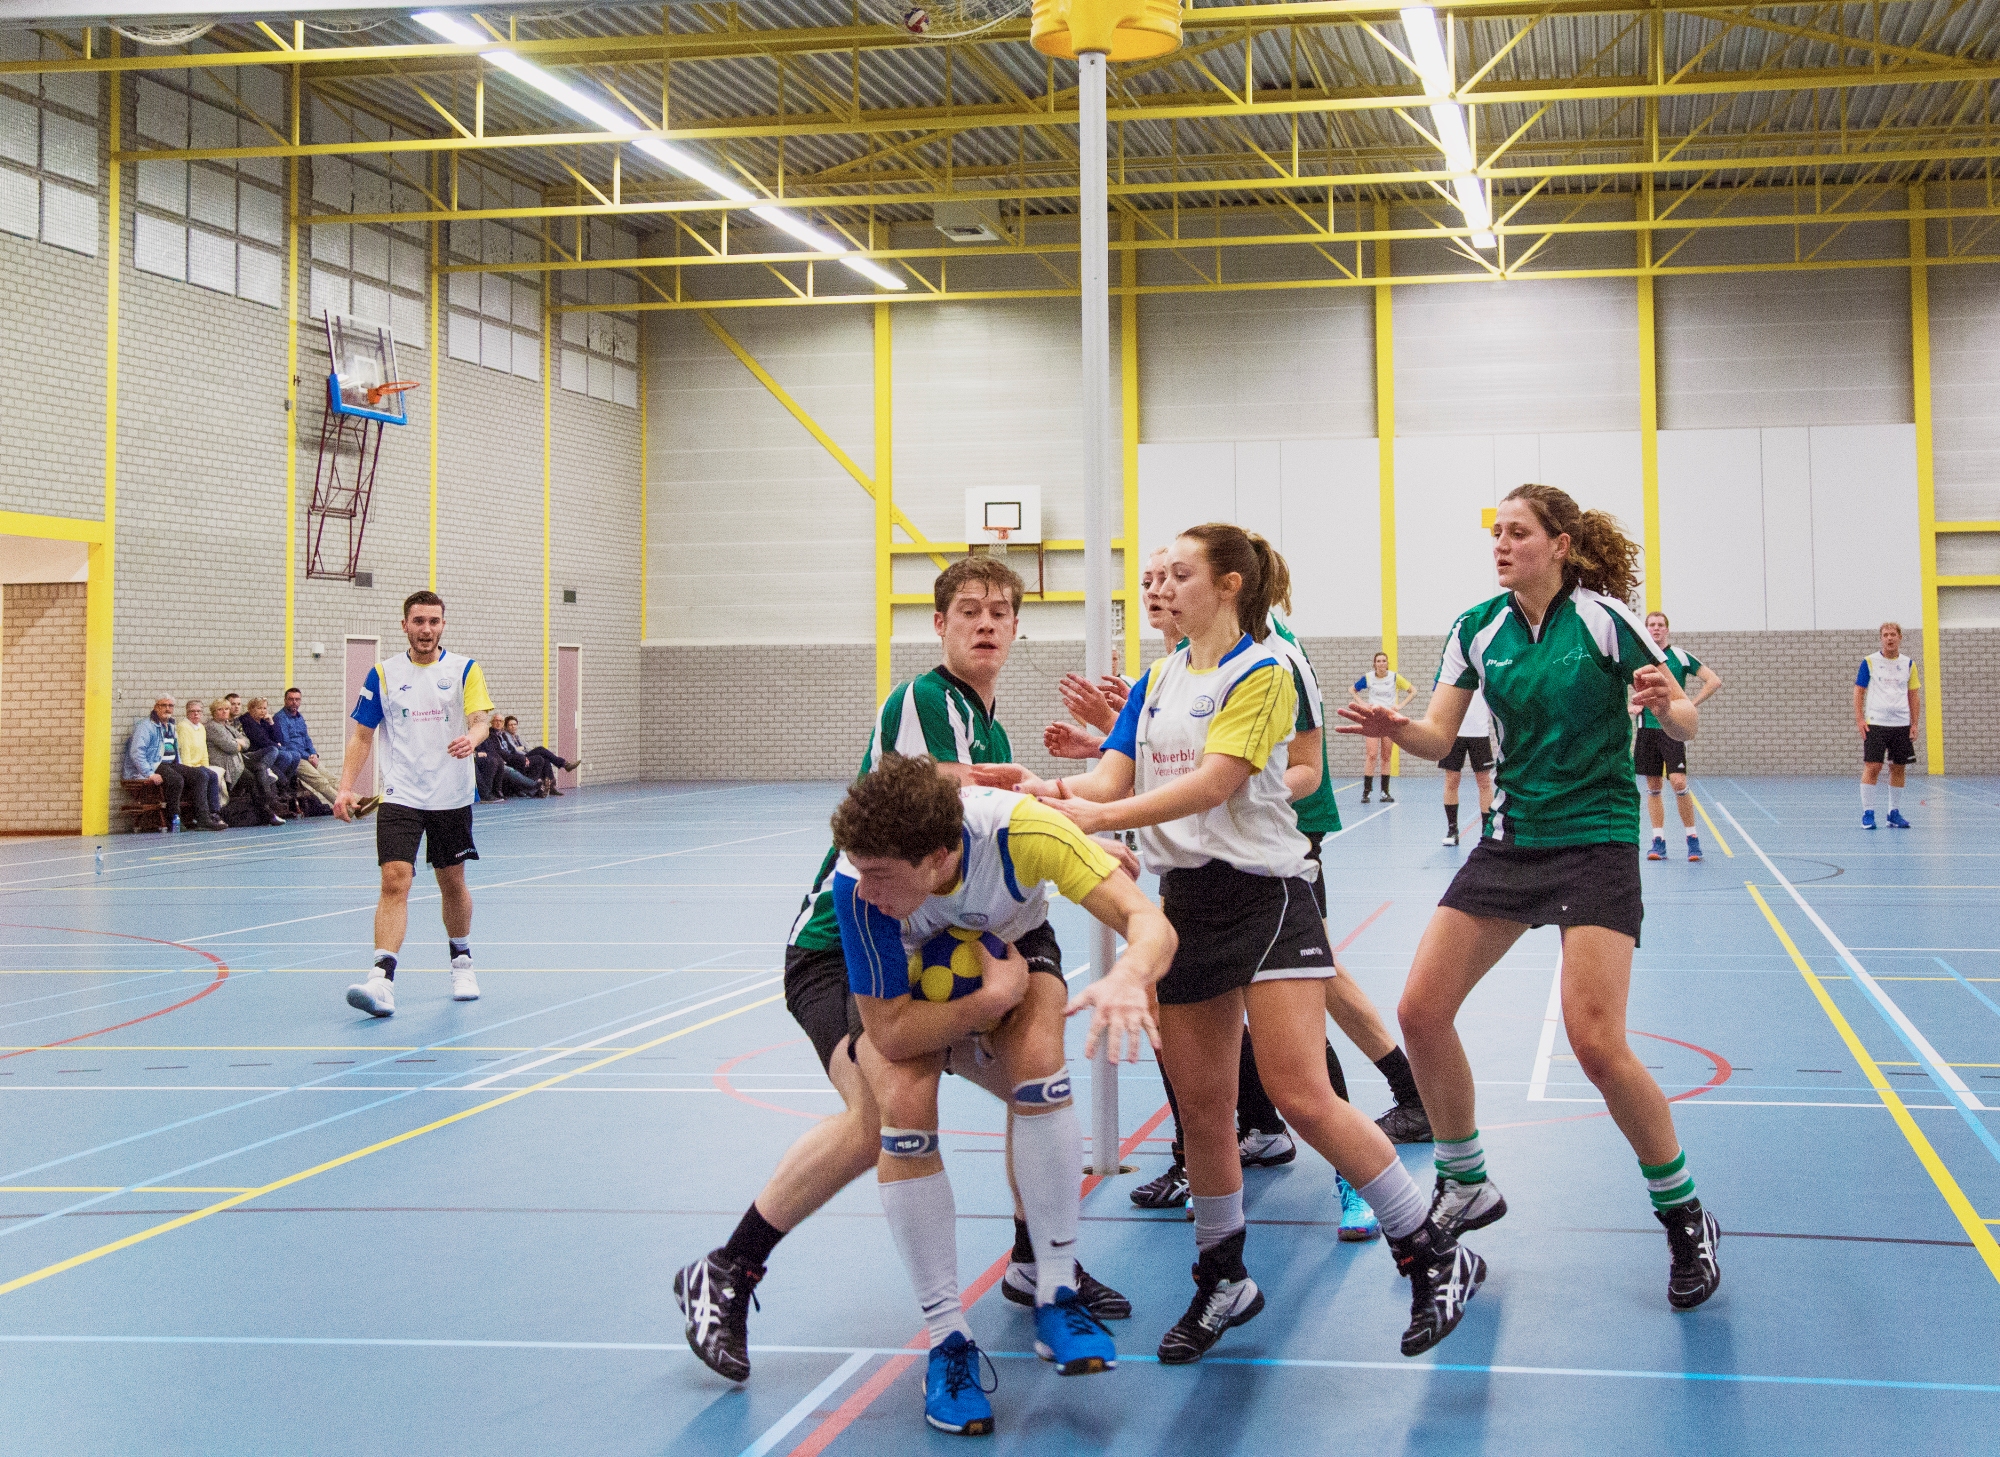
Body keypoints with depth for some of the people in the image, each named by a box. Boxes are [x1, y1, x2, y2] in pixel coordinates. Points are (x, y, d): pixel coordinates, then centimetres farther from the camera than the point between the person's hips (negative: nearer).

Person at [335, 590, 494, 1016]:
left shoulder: (464, 669, 2)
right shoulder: (383, 673, 4)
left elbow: (479, 719, -10)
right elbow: (362, 736, 8)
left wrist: (472, 738, -34)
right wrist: (346, 787, -4)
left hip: (452, 797, 1)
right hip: (400, 797, 0)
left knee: (453, 883, 11)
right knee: (394, 881, -15)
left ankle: (461, 961, 34)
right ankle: (382, 980, -22)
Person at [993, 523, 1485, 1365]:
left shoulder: (1263, 673, -8)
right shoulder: (1158, 679, 14)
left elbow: (1212, 784, -19)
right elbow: (1113, 777, 4)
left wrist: (1099, 816, -27)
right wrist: (1054, 789, -18)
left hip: (1262, 893, -6)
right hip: (1185, 901, 7)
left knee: (1301, 1096, -14)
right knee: (1200, 1106, 8)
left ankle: (1437, 1257, -1)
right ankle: (1222, 1281, 25)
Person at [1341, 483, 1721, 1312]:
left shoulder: (1603, 617, -10)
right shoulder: (1478, 629, 4)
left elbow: (1685, 724, -6)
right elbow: (1440, 739, 2)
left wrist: (1666, 704, -29)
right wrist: (1394, 728, -20)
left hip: (1595, 844, -5)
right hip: (1509, 839, 6)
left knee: (1596, 1043, -16)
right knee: (1421, 1009, -3)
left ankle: (1684, 1216, 6)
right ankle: (1465, 1187, 18)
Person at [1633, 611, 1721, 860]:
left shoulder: (1681, 657, 1)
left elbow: (1714, 681, 1)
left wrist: (1690, 704, -6)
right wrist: (1632, 706, 1)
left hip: (1673, 728, -3)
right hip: (1646, 727, 3)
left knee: (1678, 782, -13)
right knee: (1652, 786, 4)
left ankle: (1692, 839, -2)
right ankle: (1658, 841, 10)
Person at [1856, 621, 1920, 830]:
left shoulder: (1909, 664, 8)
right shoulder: (1869, 662, 1)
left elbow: (1914, 695, 11)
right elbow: (1859, 691, 2)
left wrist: (1915, 723, 4)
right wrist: (1859, 719, -7)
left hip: (1901, 725, 3)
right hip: (1875, 724, -3)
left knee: (1899, 768, 6)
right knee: (1872, 767, -8)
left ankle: (1894, 813, 16)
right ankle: (1868, 813, -2)